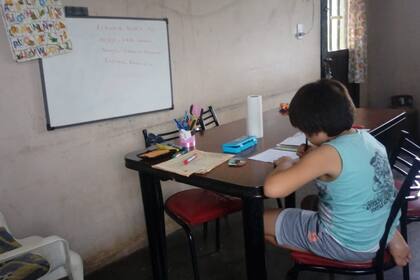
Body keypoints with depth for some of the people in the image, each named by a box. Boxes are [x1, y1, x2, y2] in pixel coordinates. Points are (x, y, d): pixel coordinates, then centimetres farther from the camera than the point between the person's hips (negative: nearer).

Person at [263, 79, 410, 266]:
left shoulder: (329, 153, -26)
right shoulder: (366, 137, -1)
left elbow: (272, 189, -35)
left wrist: (285, 165, -13)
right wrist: (313, 157, 4)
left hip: (350, 245, -8)